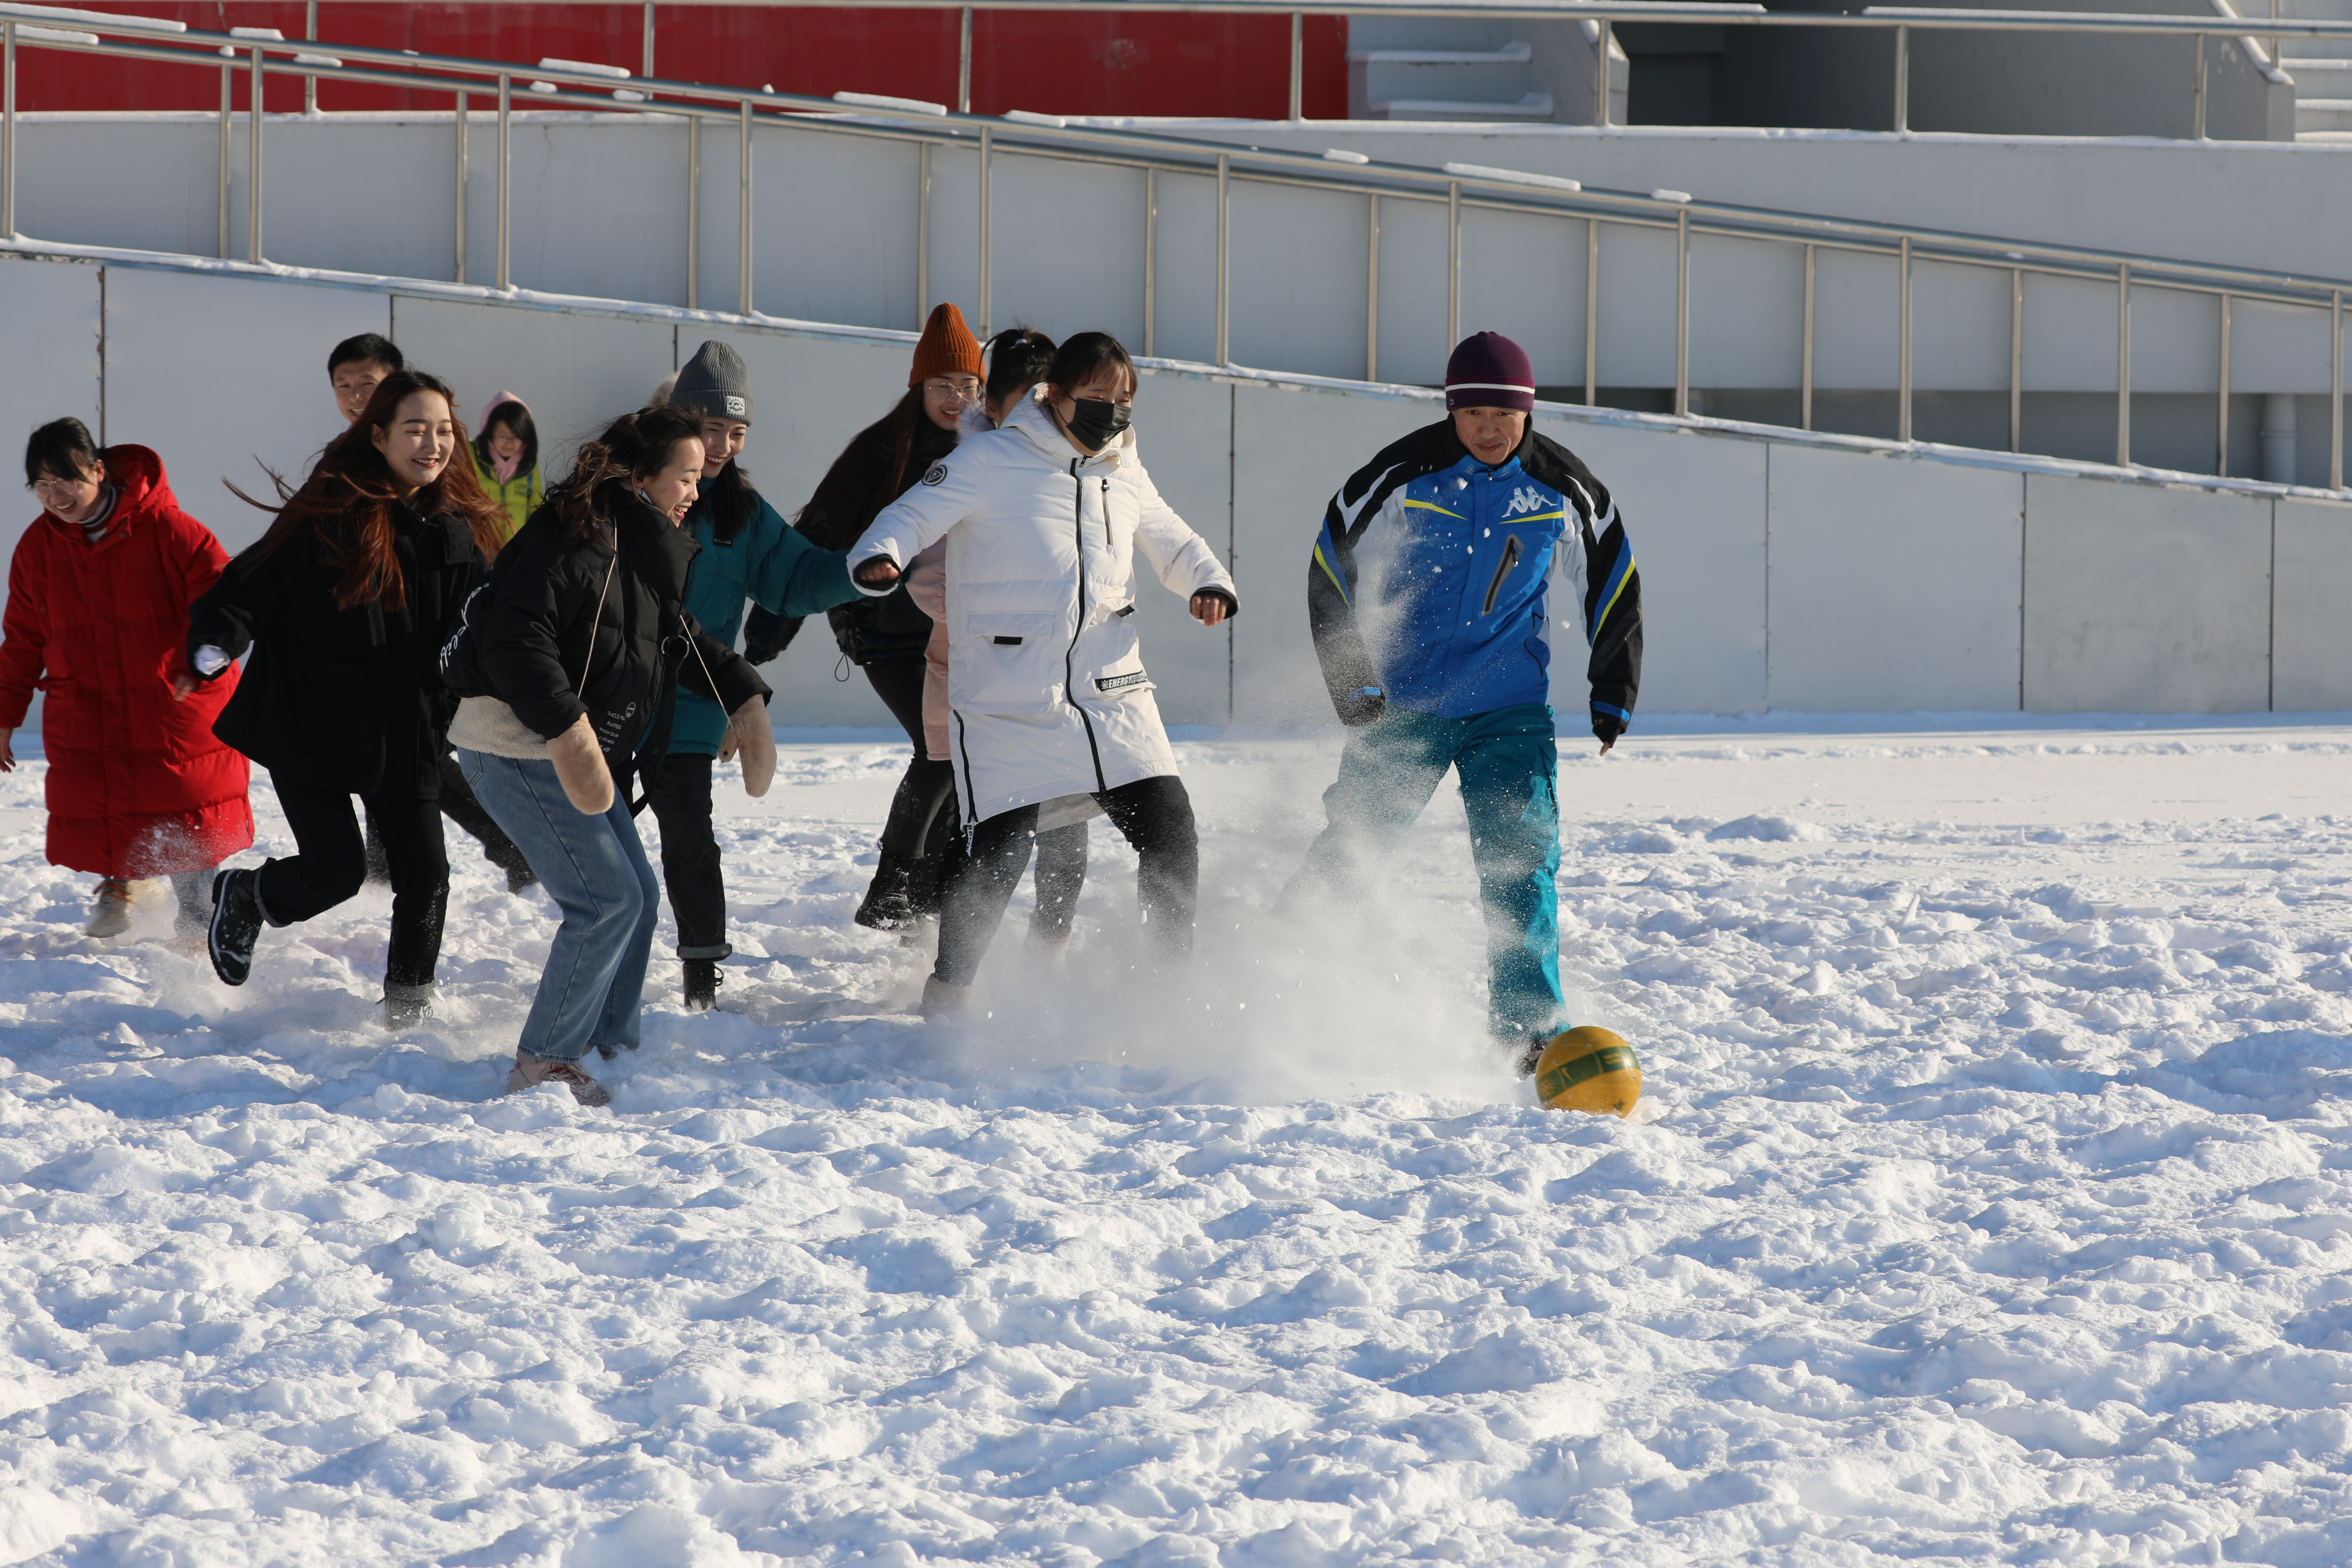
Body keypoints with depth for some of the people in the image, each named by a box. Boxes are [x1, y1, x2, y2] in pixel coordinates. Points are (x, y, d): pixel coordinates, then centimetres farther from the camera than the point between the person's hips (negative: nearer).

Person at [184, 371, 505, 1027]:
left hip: (408, 732, 4)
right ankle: (241, 900, 23)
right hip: (314, 722, -4)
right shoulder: (329, 515, -12)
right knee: (336, 868, -9)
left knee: (425, 874, 0)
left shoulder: (457, 530, 3)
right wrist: (214, 648, -27)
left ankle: (409, 1001, 22)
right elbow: (252, 583, -11)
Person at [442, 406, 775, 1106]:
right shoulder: (578, 538, -20)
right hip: (516, 748, -11)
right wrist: (567, 733, -32)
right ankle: (542, 1066, -7)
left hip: (572, 751, 11)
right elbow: (515, 640, -28)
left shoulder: (650, 550, 13)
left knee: (637, 896, 13)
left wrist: (745, 694, 10)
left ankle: (612, 1051, 23)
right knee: (609, 898, -13)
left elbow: (684, 642, 25)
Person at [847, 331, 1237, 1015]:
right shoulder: (989, 463, -4)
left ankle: (1174, 972, 19)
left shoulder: (1123, 475, 13)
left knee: (1170, 832, -1)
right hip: (1008, 699, -5)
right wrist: (879, 558, -30)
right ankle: (949, 986, 9)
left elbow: (1173, 543, 28)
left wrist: (1209, 583, 7)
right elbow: (910, 518, -7)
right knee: (1000, 852, -11)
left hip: (1111, 694, 5)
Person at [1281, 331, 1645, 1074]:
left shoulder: (1563, 489, -5)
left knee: (1521, 861, -11)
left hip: (1511, 711, 1)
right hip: (1404, 702, -1)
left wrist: (1614, 693, 8)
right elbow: (1330, 570, -3)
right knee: (1348, 853, 2)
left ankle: (1528, 1028, -11)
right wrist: (1354, 687, -7)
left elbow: (1613, 581, 11)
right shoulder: (1404, 476, -12)